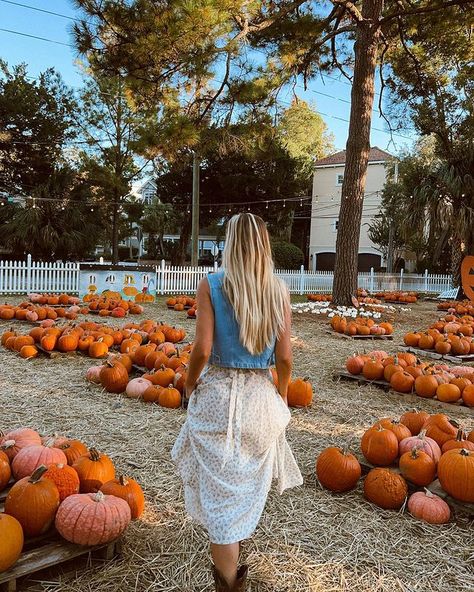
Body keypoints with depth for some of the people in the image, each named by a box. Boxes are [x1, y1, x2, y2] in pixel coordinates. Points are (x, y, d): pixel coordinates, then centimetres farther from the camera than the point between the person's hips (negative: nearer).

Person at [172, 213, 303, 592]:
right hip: (260, 394, 3)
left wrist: (190, 382, 4)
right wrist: (282, 392, 13)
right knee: (249, 482, 25)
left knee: (220, 489, 9)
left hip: (217, 393, -3)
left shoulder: (211, 285, -11)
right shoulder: (278, 290, -4)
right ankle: (236, 542, 50)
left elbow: (202, 349, -15)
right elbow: (284, 357, -4)